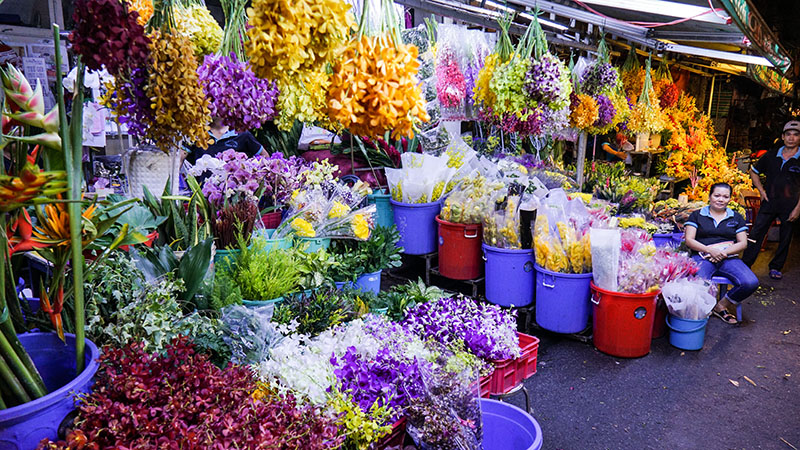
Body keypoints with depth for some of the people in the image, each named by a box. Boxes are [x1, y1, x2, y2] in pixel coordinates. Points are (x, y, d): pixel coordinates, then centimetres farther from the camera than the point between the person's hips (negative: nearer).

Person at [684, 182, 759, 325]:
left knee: (751, 283, -26)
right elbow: (689, 240, 2)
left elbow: (743, 243, 10)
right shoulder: (697, 215, 12)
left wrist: (724, 252, -8)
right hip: (703, 257, -3)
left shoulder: (736, 218, 19)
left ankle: (722, 305, -1)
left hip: (729, 258, 3)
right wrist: (710, 250, -13)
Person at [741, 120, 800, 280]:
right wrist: (761, 190, 7)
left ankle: (776, 267, 24)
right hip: (769, 203, 1)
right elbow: (754, 172, 18)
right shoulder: (771, 156, 3)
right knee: (756, 234, 0)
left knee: (785, 239, 9)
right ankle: (745, 265, 6)